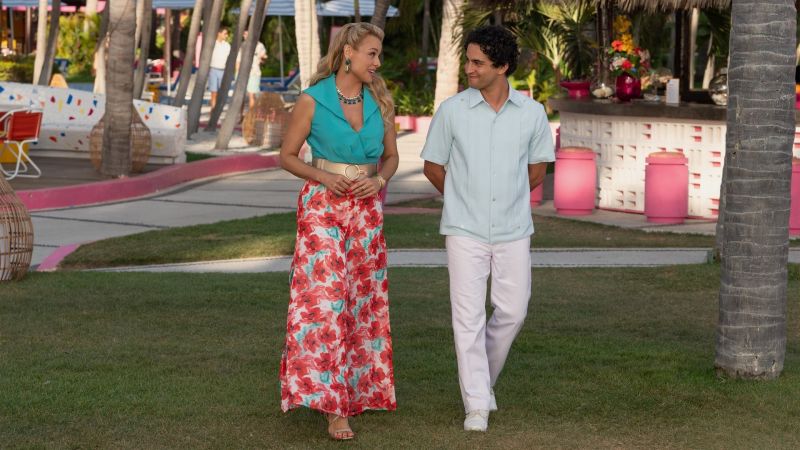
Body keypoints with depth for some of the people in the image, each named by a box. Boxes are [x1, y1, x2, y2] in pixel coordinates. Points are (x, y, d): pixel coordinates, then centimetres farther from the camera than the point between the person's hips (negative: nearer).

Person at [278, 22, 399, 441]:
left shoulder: (380, 101, 2)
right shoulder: (312, 100, -9)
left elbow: (391, 157, 12)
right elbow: (287, 156, -2)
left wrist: (378, 180, -9)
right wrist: (325, 178, -17)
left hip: (367, 210, 4)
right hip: (322, 206, -4)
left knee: (361, 303, 9)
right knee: (324, 299, -12)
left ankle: (355, 387, 25)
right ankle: (333, 406, -12)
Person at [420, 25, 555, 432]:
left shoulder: (532, 113, -2)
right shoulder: (452, 110, -5)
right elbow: (432, 166, 7)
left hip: (513, 230, 2)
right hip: (465, 230, -2)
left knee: (512, 311, 7)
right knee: (468, 315, -4)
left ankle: (482, 377, 32)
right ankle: (477, 404, 2)